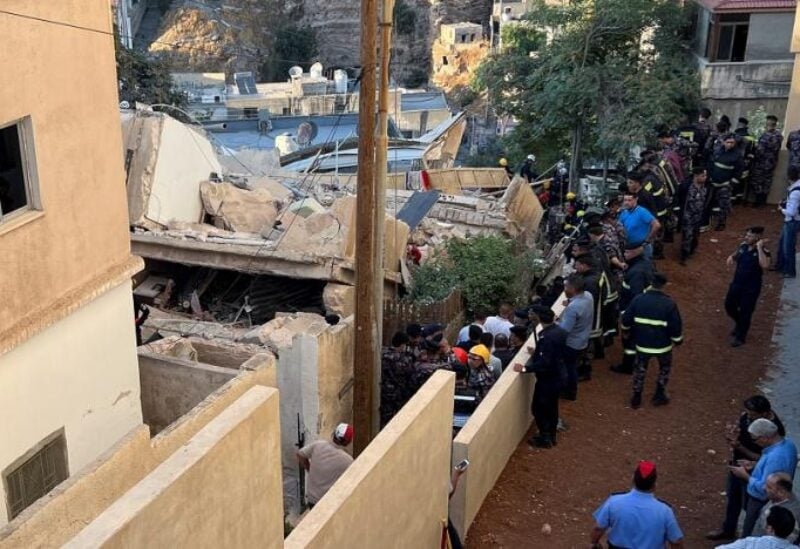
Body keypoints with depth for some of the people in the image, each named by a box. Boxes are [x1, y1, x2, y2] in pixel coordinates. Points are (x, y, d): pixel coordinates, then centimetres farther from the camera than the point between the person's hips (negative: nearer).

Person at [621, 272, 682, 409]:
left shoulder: (638, 299, -11)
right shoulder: (669, 303, -18)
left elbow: (626, 321, -2)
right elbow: (675, 327, -13)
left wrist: (628, 330, 19)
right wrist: (678, 339, 6)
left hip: (642, 343, 2)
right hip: (662, 344, -2)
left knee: (640, 368, 21)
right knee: (665, 367, 24)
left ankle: (636, 397, 26)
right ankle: (659, 395, 29)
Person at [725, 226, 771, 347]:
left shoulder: (763, 252, -20)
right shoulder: (743, 246, -3)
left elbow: (765, 266, -40)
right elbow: (735, 255, 20)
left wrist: (759, 248, -35)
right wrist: (731, 257, -4)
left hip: (751, 288, -6)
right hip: (736, 284, 6)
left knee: (745, 313, 6)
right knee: (729, 306, 18)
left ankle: (740, 337, 25)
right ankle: (739, 323, 47)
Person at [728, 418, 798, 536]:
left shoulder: (775, 457, -38)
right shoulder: (787, 444, -7)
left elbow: (764, 488, -32)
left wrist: (745, 475, -19)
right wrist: (754, 465, 3)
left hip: (762, 504, -9)